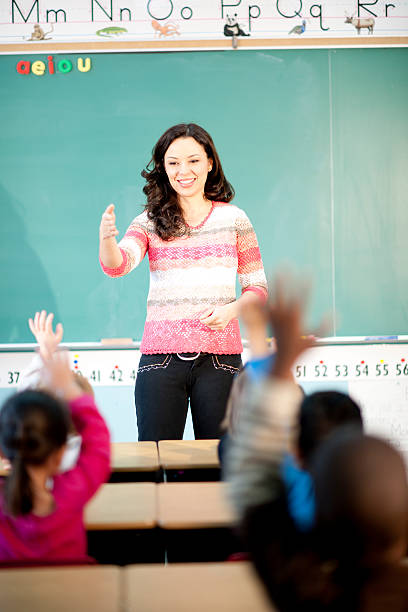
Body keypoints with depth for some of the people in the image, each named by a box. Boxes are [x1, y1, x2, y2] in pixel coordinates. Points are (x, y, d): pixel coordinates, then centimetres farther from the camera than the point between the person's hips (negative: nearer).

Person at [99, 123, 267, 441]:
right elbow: (118, 264, -12)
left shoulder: (233, 219, 7)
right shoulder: (149, 222, 6)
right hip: (161, 356, 0)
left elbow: (258, 286, 10)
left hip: (220, 357, 0)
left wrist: (231, 309, -10)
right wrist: (107, 237, -33)